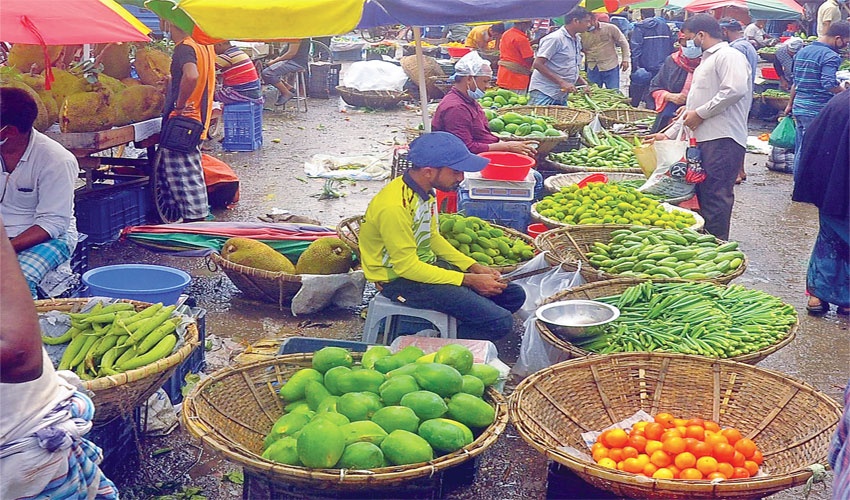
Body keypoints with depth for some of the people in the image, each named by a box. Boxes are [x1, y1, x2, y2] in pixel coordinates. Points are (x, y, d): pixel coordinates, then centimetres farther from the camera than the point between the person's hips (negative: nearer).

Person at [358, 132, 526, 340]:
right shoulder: (394, 206, -28)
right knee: (499, 322, -19)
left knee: (514, 294, 5)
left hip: (427, 264, 9)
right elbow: (406, 267, -25)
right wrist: (469, 280, -21)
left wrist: (475, 267, 2)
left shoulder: (424, 190, 1)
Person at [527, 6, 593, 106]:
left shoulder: (577, 41, 15)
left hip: (561, 97, 9)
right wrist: (562, 82, -22)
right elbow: (537, 64, -18)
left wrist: (584, 84, 6)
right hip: (544, 94, -9)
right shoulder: (555, 38, -12)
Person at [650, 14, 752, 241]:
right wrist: (668, 134, 28)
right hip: (703, 139, 10)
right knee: (703, 195, 11)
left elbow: (735, 89, -22)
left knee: (715, 198, -11)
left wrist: (700, 114, -15)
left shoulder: (728, 56, -4)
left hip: (722, 140, -10)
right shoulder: (705, 63, 29)